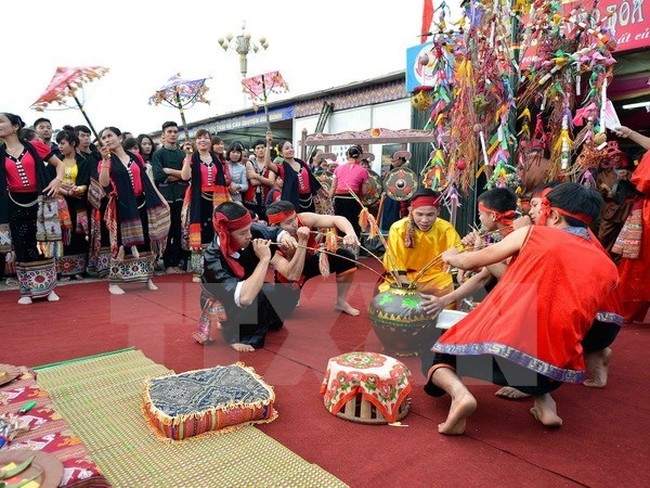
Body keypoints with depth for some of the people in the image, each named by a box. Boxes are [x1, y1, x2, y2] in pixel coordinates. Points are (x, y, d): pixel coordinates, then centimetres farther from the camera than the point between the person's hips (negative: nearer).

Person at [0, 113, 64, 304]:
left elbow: (59, 164, 5)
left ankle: (48, 287, 15)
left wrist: (58, 180, -10)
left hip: (37, 202, -2)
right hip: (15, 204, 2)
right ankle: (27, 290, 15)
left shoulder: (35, 146, -1)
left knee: (43, 244, 5)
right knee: (21, 246, 5)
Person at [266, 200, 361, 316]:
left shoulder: (303, 219, -28)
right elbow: (293, 276, -44)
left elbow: (338, 219, -32)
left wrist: (351, 233, -54)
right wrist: (302, 241, -49)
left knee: (346, 257, -16)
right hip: (290, 277, -3)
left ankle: (341, 302, 2)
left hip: (310, 260, 3)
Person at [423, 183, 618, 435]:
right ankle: (544, 404, 16)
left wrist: (451, 257, 33)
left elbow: (470, 263, 10)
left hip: (500, 350, -5)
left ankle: (459, 393, -10)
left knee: (441, 360, 21)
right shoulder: (608, 268, 10)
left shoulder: (532, 234, 1)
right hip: (554, 372, 5)